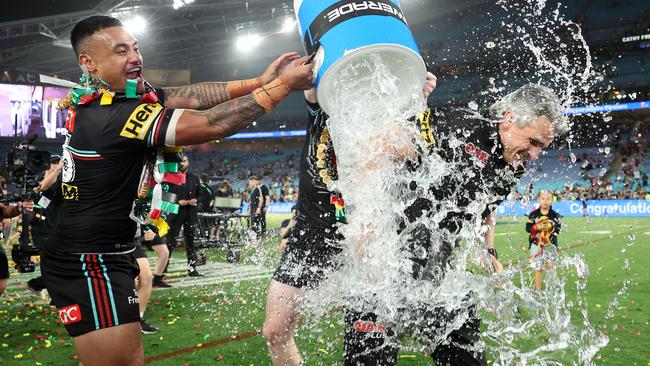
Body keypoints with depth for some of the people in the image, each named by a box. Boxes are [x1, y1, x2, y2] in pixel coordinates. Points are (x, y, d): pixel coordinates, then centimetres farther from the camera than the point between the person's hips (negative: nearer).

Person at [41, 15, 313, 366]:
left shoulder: (92, 98, 4)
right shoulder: (114, 115, -24)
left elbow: (186, 96, -4)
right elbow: (212, 124, -25)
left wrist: (259, 81, -10)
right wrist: (284, 84, -17)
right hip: (89, 264, -10)